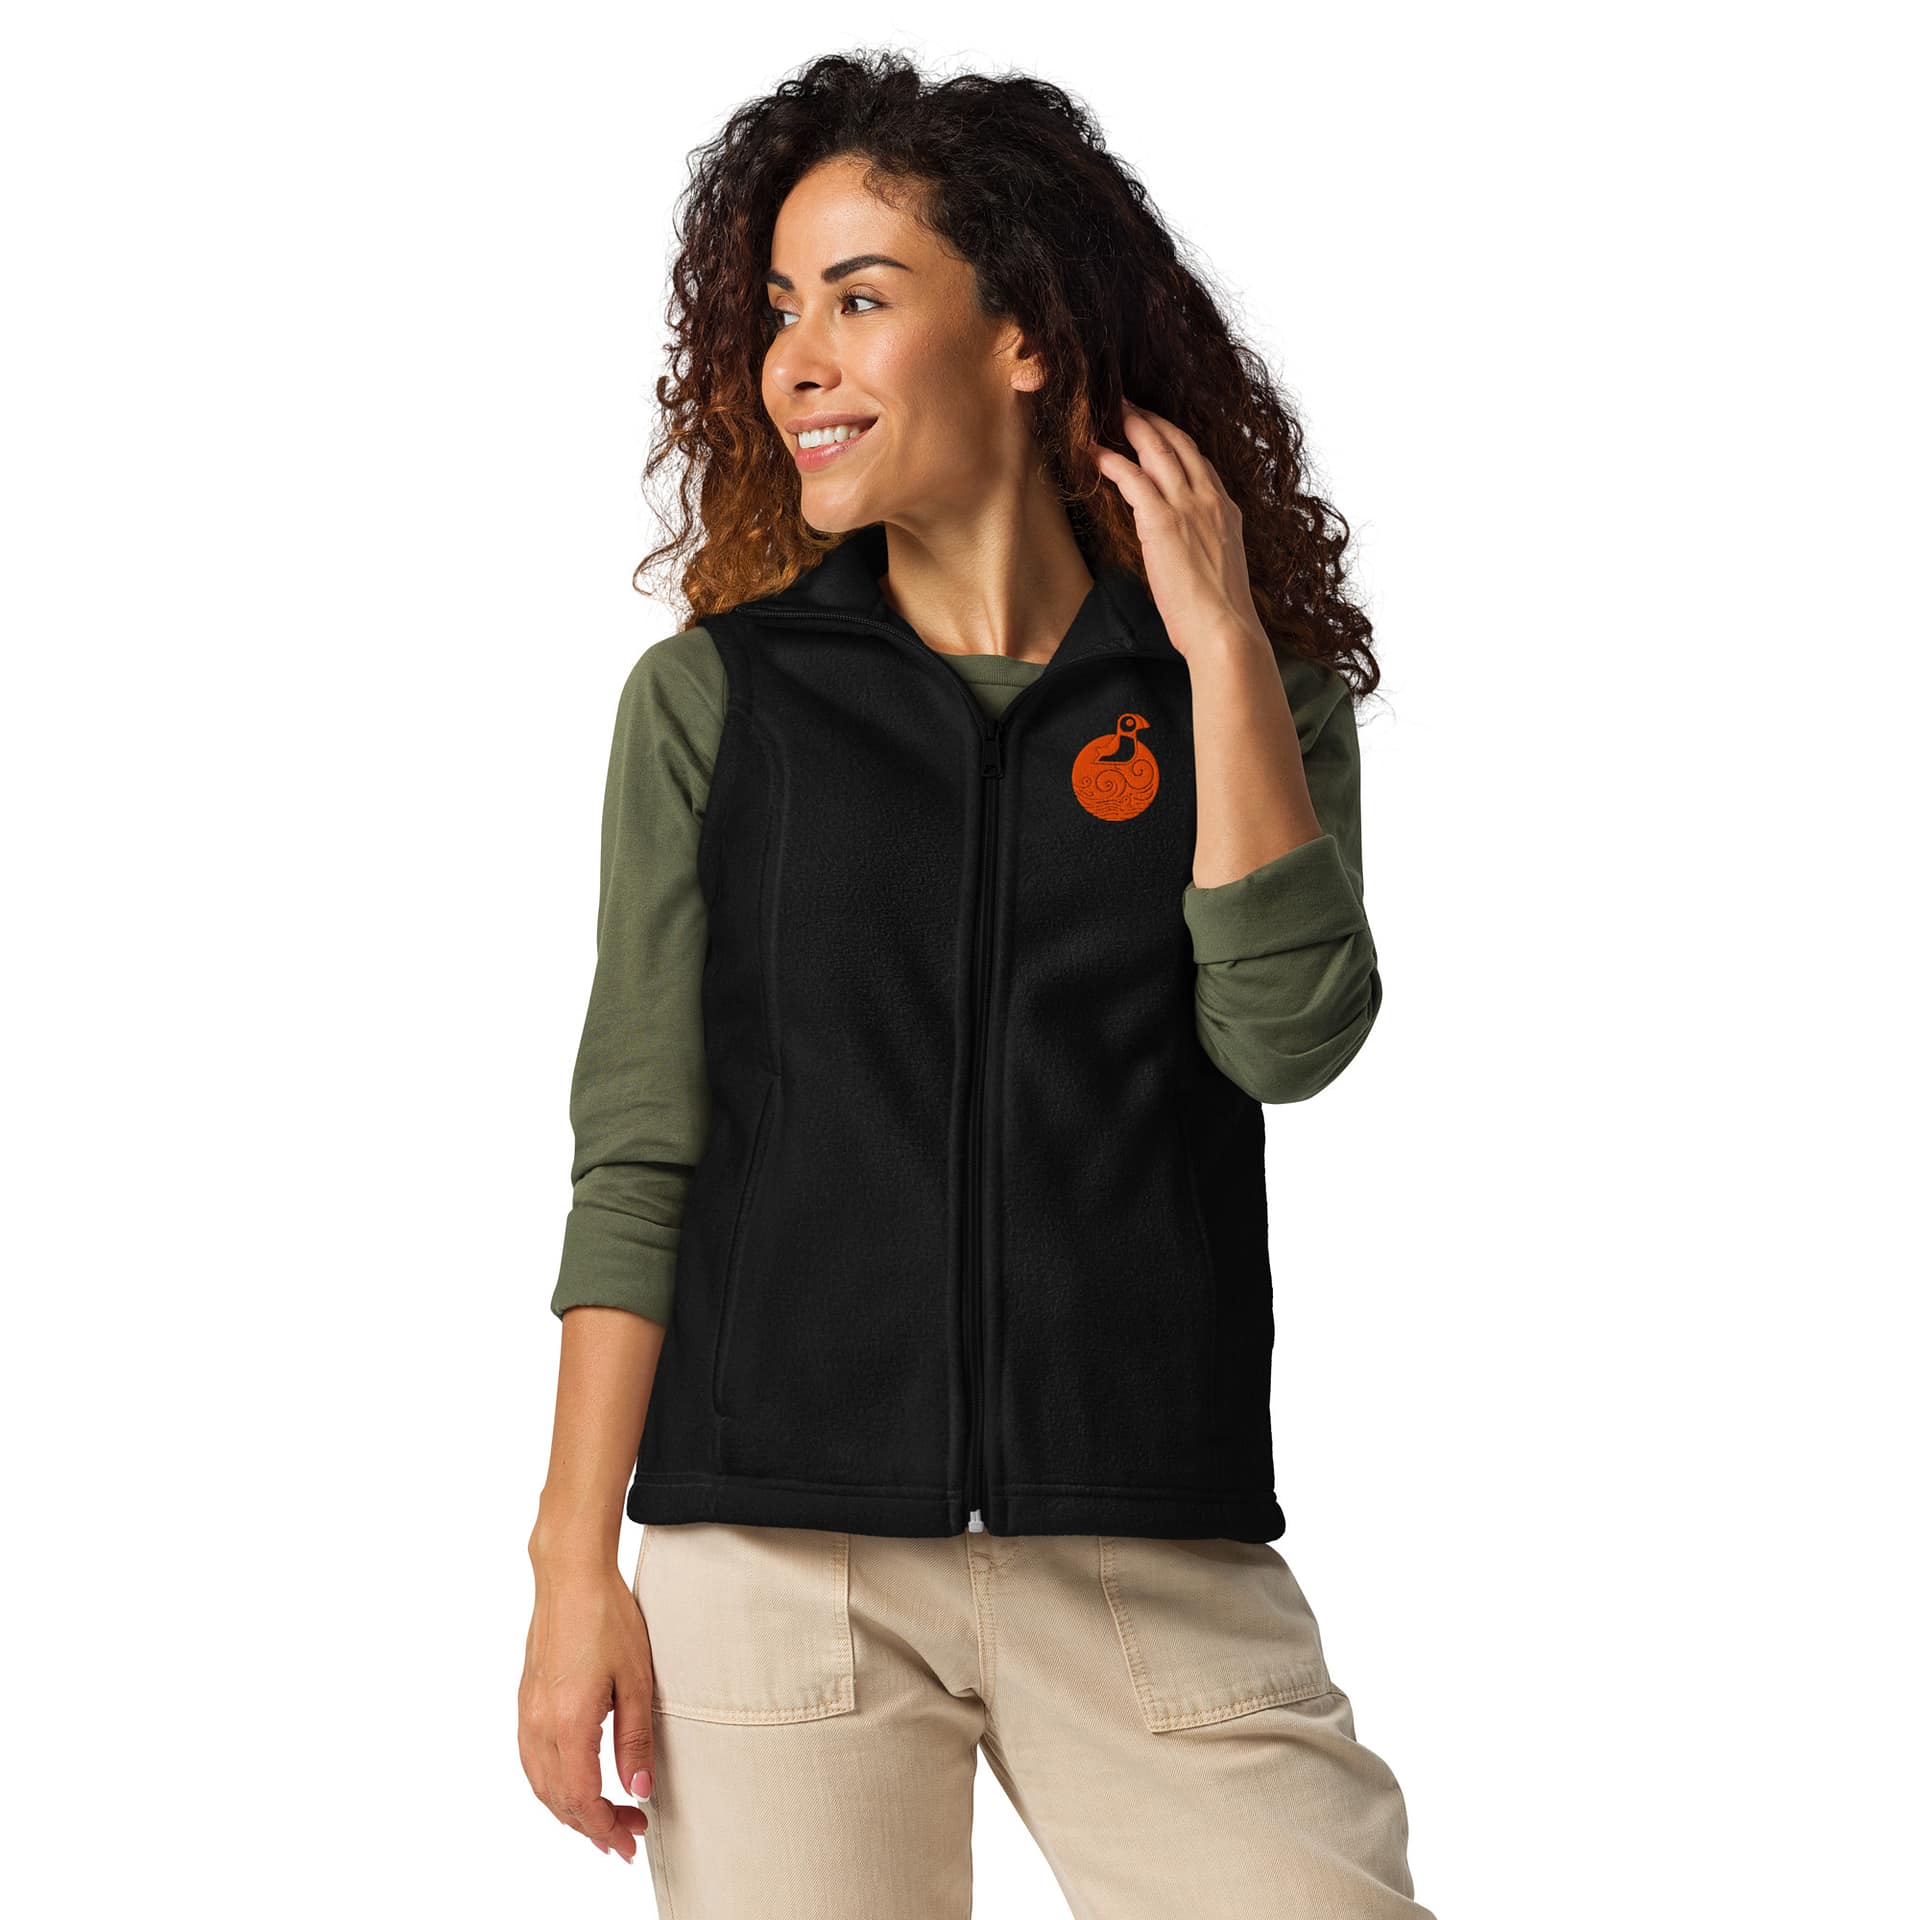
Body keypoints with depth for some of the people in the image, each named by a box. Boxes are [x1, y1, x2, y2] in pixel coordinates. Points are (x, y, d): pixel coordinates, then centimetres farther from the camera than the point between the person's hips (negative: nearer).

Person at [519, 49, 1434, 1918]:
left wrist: (1218, 641, -5)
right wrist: (574, 1566, -2)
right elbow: (635, 1155, 4)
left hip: (1159, 1574, 0)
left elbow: (1288, 1033, -8)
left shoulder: (1249, 697, 8)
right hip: (777, 1559, 0)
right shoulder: (710, 699, 6)